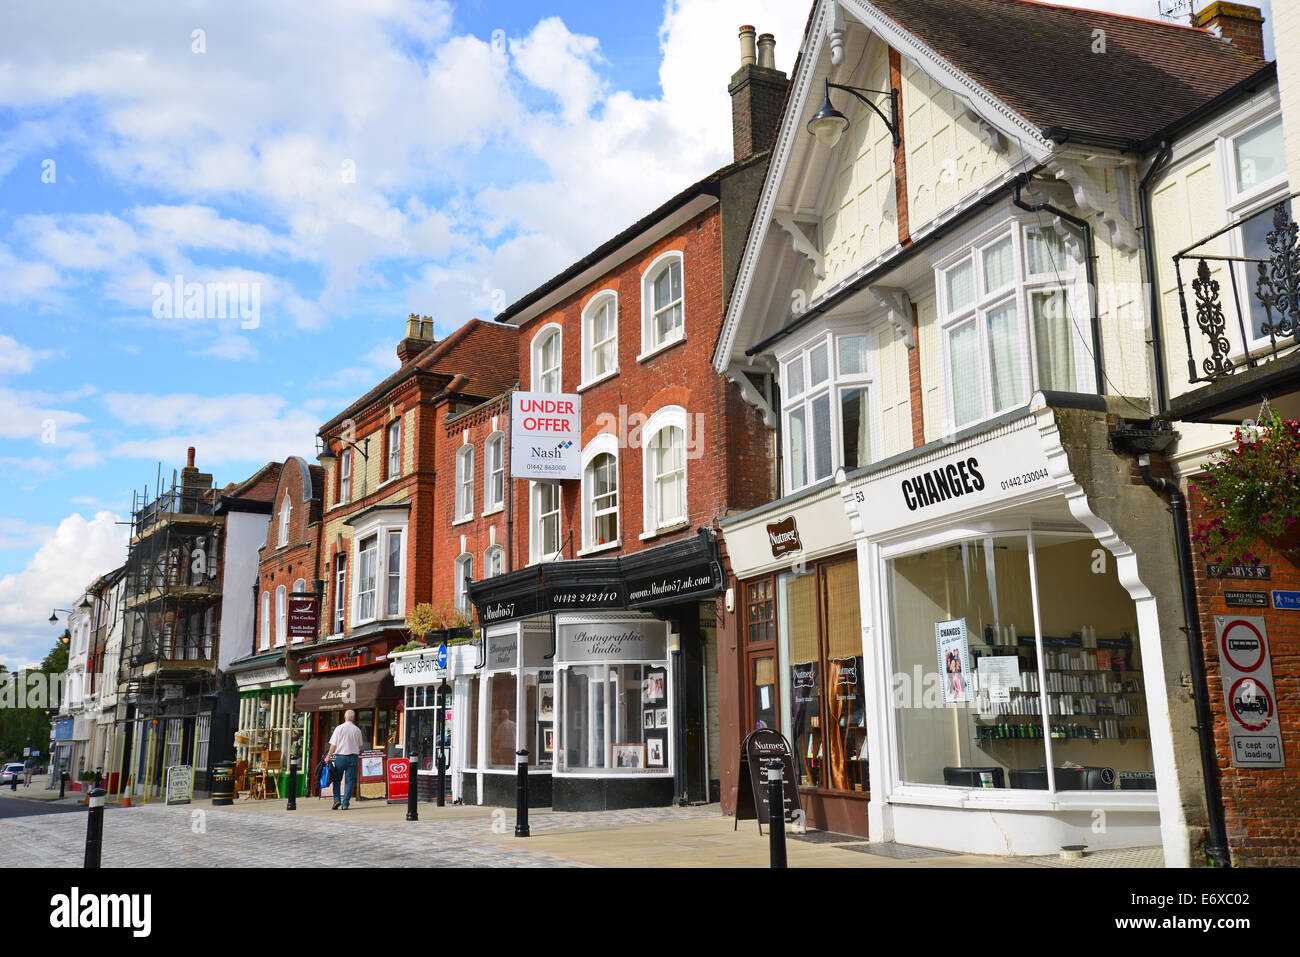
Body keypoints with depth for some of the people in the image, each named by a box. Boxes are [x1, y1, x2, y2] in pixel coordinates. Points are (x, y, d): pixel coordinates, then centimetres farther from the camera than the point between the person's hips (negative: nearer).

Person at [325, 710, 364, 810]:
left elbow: (333, 745, -3)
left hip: (340, 756, -1)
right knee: (350, 781, 3)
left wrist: (328, 756, 5)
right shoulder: (357, 730, 4)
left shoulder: (339, 728, -3)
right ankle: (345, 804, -1)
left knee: (337, 779, 11)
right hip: (353, 757, 1)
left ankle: (336, 799, -1)